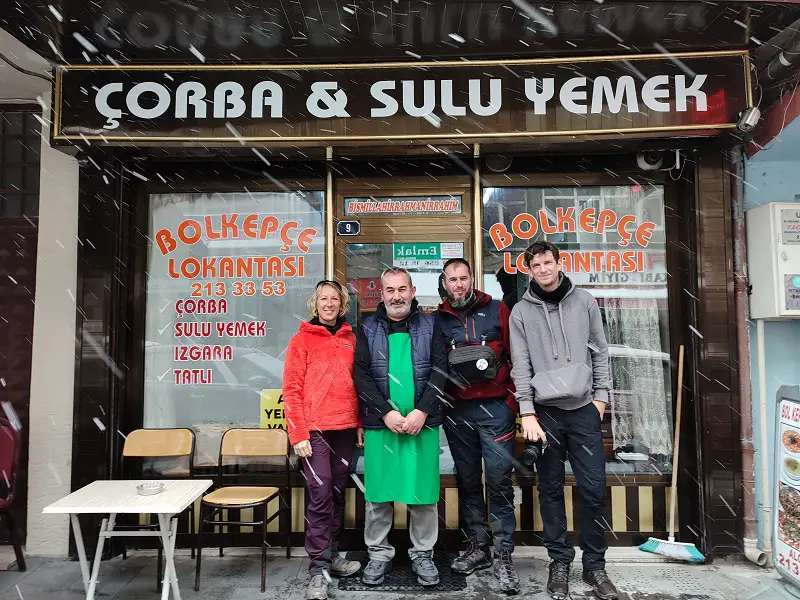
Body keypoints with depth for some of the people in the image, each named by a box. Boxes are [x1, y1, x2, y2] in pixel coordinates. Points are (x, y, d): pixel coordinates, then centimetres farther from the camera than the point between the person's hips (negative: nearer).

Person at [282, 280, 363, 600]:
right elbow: (292, 390, -5)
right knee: (320, 496, -6)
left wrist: (361, 424, 9)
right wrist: (298, 434, -11)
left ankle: (331, 554, 27)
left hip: (346, 429, 4)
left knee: (338, 494, 13)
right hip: (315, 429, -4)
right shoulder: (301, 339, 0)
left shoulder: (351, 339, 11)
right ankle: (319, 569, 5)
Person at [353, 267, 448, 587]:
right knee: (378, 493, 7)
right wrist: (386, 413, -13)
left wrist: (422, 411, -13)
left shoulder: (430, 326, 6)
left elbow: (439, 370, -1)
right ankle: (379, 553, 25)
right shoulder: (368, 329, 6)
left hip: (422, 423, 0)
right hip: (380, 424, 0)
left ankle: (422, 553, 24)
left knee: (423, 492, 6)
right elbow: (361, 375, -2)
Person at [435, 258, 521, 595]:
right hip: (456, 412, 3)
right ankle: (477, 546, 25)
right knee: (467, 481, 12)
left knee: (499, 480, -4)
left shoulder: (497, 311, 4)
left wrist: (515, 399, -7)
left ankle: (504, 555, 7)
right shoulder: (437, 320, 9)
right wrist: (449, 372, -7)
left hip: (495, 407, -2)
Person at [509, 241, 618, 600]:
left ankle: (594, 564, 18)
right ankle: (559, 561, 20)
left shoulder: (584, 302, 7)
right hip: (544, 411, -1)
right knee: (551, 489, 6)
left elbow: (599, 352, 9)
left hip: (583, 409, 1)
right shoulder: (521, 311, 2)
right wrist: (527, 413, -8)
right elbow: (520, 366, -2)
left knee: (593, 488, 2)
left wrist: (601, 396, 2)